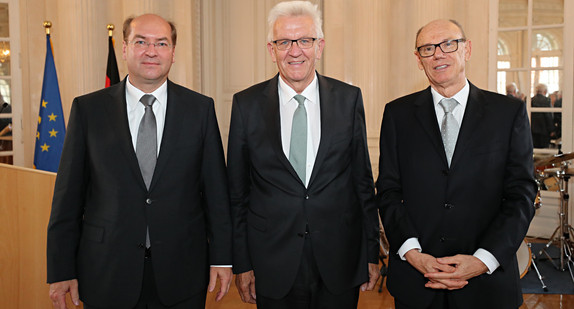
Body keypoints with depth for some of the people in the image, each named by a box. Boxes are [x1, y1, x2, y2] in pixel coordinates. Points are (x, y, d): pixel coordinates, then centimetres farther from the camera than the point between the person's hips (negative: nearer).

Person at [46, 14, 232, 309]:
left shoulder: (200, 108, 1)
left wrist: (221, 257, 0)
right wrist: (61, 271, -1)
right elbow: (68, 194, 0)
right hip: (106, 273, 0)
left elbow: (216, 188, 2)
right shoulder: (87, 109, 0)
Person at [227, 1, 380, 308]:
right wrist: (241, 264, 0)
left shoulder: (349, 99, 0)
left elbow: (363, 181, 3)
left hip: (340, 263, 1)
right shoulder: (247, 104, -2)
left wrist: (371, 254, 4)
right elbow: (237, 191, 1)